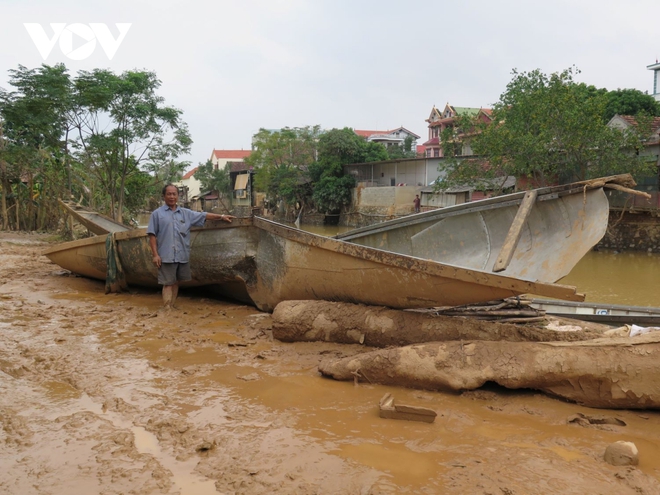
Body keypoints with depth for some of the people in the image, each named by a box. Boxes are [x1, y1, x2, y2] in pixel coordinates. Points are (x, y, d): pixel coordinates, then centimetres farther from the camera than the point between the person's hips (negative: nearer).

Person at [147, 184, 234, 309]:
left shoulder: (186, 213, 13)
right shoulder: (157, 214, 1)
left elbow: (203, 215, 16)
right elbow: (152, 235, -2)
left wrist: (222, 216, 10)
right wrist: (155, 254, -9)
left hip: (182, 255, 5)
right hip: (166, 256, -5)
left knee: (176, 282, 12)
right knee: (168, 283, -4)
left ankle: (172, 307, 22)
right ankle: (167, 309, -3)